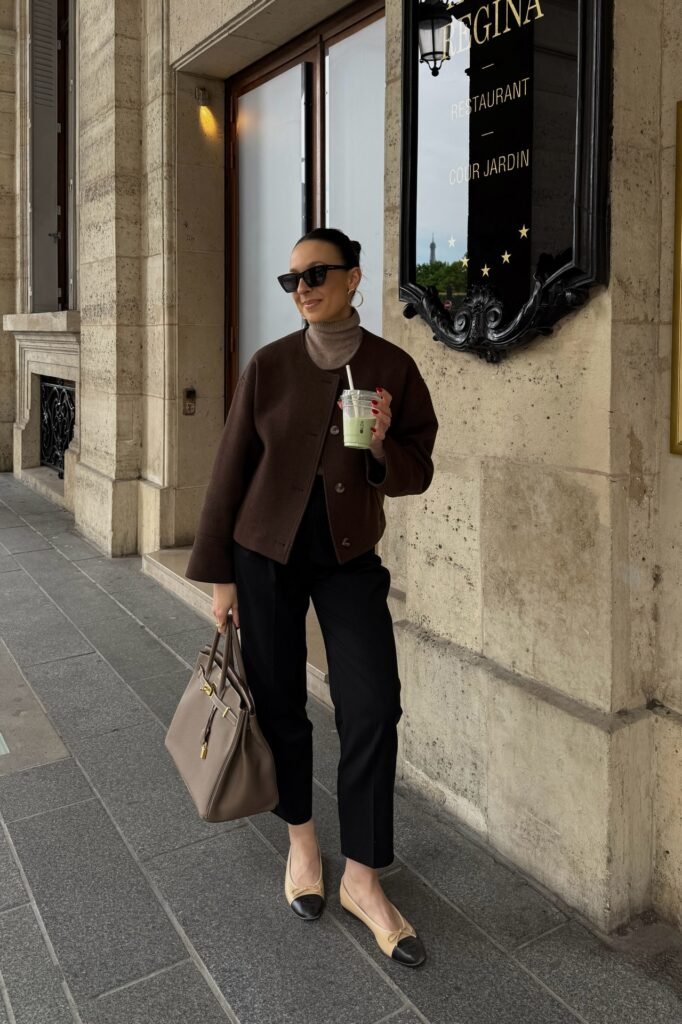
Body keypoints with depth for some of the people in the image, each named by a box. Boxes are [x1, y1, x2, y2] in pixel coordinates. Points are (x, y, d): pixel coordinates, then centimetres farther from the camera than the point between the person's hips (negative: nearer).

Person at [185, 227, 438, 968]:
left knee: (373, 708, -5)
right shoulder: (270, 365, -6)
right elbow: (230, 471, -2)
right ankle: (301, 837, 34)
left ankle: (362, 877, 13)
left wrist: (382, 446, -22)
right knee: (280, 703, 9)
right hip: (266, 553, 0)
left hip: (349, 557, 0)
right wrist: (218, 576, -1)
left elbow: (417, 473, 1)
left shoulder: (392, 367, -4)